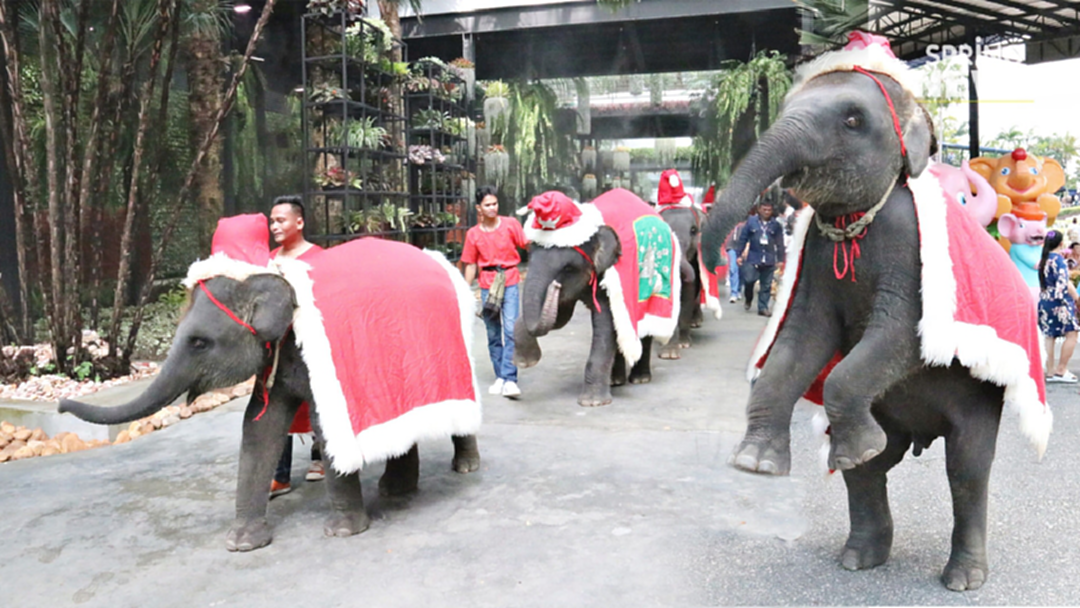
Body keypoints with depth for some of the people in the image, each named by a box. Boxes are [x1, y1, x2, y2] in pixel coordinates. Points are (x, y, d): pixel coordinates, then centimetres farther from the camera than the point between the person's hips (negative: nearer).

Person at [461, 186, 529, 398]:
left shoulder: (510, 224, -1)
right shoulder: (473, 234, 4)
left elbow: (527, 245, 0)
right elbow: (470, 265, 8)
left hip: (510, 281, -2)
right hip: (487, 285, 2)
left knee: (510, 330, -13)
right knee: (493, 334, 9)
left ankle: (510, 379, -13)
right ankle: (500, 377, 20)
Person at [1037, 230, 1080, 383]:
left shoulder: (1043, 260, 10)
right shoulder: (1058, 259, -11)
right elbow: (1064, 284, -15)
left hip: (1044, 302, 8)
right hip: (1059, 303, -8)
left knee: (1050, 336, 7)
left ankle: (1050, 372, 8)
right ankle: (1061, 370, -2)